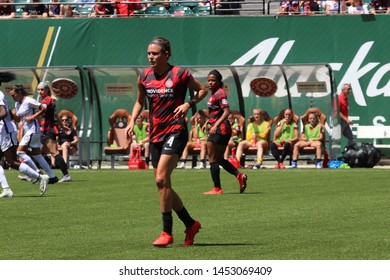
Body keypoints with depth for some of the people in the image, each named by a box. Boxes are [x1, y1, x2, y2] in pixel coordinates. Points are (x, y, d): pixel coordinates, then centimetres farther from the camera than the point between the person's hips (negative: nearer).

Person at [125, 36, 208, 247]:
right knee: (162, 184, 7)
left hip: (175, 131, -7)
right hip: (155, 134, 7)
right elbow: (140, 101, 22)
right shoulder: (144, 77, 7)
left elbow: (202, 90, 5)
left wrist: (188, 104, -12)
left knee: (162, 179, -20)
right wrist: (132, 121, 6)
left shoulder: (180, 74, -8)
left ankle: (167, 232, -13)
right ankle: (190, 224, 24)